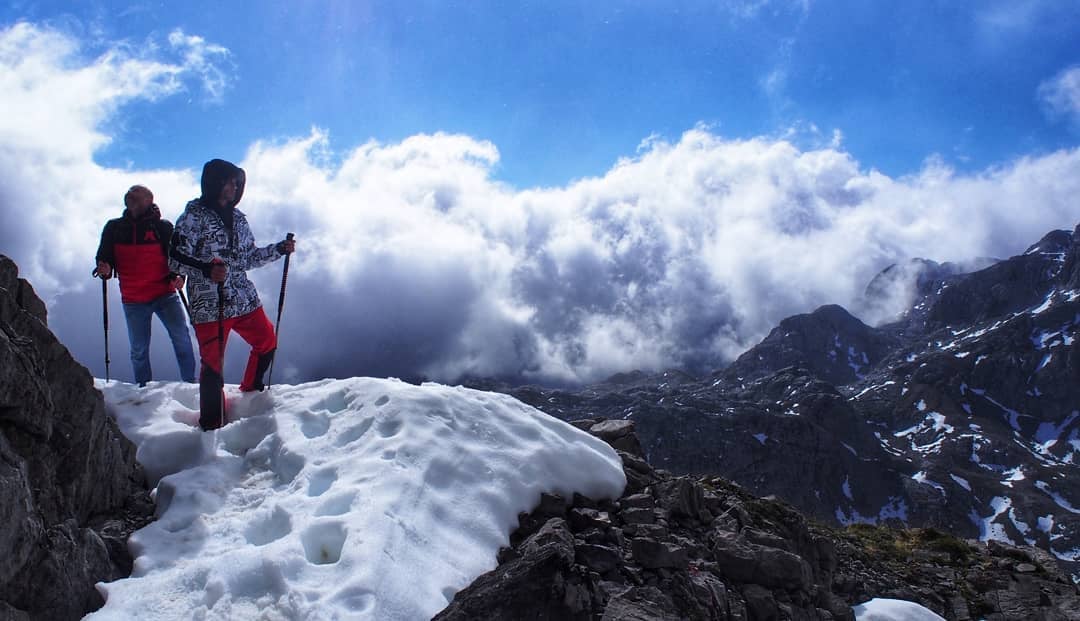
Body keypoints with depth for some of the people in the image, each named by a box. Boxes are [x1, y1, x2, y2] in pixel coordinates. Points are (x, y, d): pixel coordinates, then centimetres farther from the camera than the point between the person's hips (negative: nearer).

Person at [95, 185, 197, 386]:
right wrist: (104, 269, -9)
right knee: (139, 350, 8)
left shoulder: (163, 227, 2)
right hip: (133, 301, 2)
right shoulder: (114, 228, 6)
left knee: (181, 338, -10)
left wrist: (178, 276, -15)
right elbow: (104, 258, 14)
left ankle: (190, 383, 1)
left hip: (165, 294, -1)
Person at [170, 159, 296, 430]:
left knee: (267, 342, 17)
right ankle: (212, 426, 9)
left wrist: (279, 249, 12)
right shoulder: (194, 215, -5)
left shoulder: (238, 218, 14)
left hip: (244, 299, 7)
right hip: (209, 304, -7)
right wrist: (206, 269, -25)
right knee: (213, 365, -4)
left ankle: (250, 394, 40)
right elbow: (177, 258, -10)